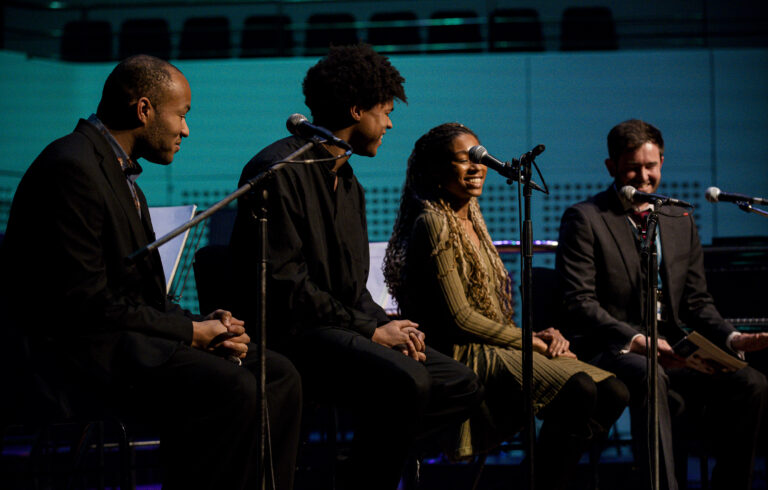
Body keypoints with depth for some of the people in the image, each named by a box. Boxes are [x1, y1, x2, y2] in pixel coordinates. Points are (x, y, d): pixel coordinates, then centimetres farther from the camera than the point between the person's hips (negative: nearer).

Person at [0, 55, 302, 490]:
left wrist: (202, 324, -2)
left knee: (279, 376, -2)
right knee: (230, 388, -28)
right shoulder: (72, 167, -15)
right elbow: (83, 303, -20)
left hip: (121, 335, 10)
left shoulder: (116, 169, 18)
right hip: (69, 353, -10)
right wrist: (190, 332, -14)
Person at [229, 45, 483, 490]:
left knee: (461, 385, -1)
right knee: (405, 380, -31)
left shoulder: (348, 182, 21)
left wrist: (386, 325, 0)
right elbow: (284, 285, -17)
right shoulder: (281, 171, -10)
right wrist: (371, 331, -16)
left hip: (343, 329, 10)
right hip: (291, 334, -10)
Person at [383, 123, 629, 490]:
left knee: (612, 393, -8)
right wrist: (530, 341, -9)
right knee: (578, 390, -29)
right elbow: (458, 318, -14)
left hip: (494, 348, 9)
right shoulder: (433, 224, -8)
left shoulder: (472, 223, 20)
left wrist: (540, 336, 1)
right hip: (461, 357, -9)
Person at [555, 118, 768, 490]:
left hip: (671, 353, 6)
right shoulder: (584, 219, 0)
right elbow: (580, 304, -10)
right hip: (609, 352, -5)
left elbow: (697, 303, 16)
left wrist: (731, 337, -5)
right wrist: (637, 340, -24)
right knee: (650, 377, -39)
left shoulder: (681, 222, 18)